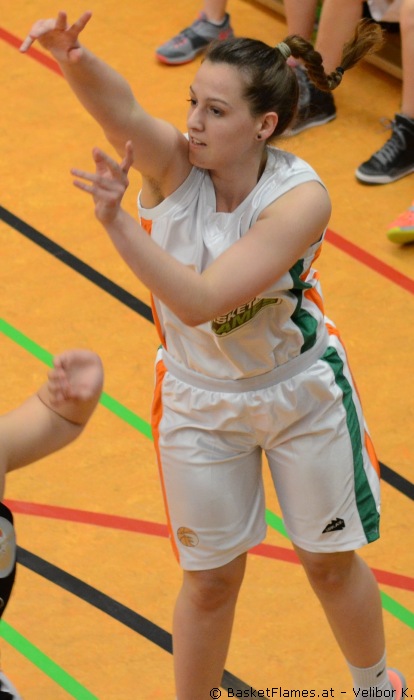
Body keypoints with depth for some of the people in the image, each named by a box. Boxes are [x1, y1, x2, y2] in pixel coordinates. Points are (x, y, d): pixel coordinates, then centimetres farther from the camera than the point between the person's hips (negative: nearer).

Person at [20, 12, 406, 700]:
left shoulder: (300, 198, -29)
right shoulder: (174, 164, -22)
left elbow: (199, 300, -39)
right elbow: (121, 108, -46)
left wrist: (116, 219, -48)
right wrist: (73, 58, -67)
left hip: (302, 393, -1)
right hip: (199, 403, 1)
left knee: (331, 563, 18)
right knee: (211, 580, 12)